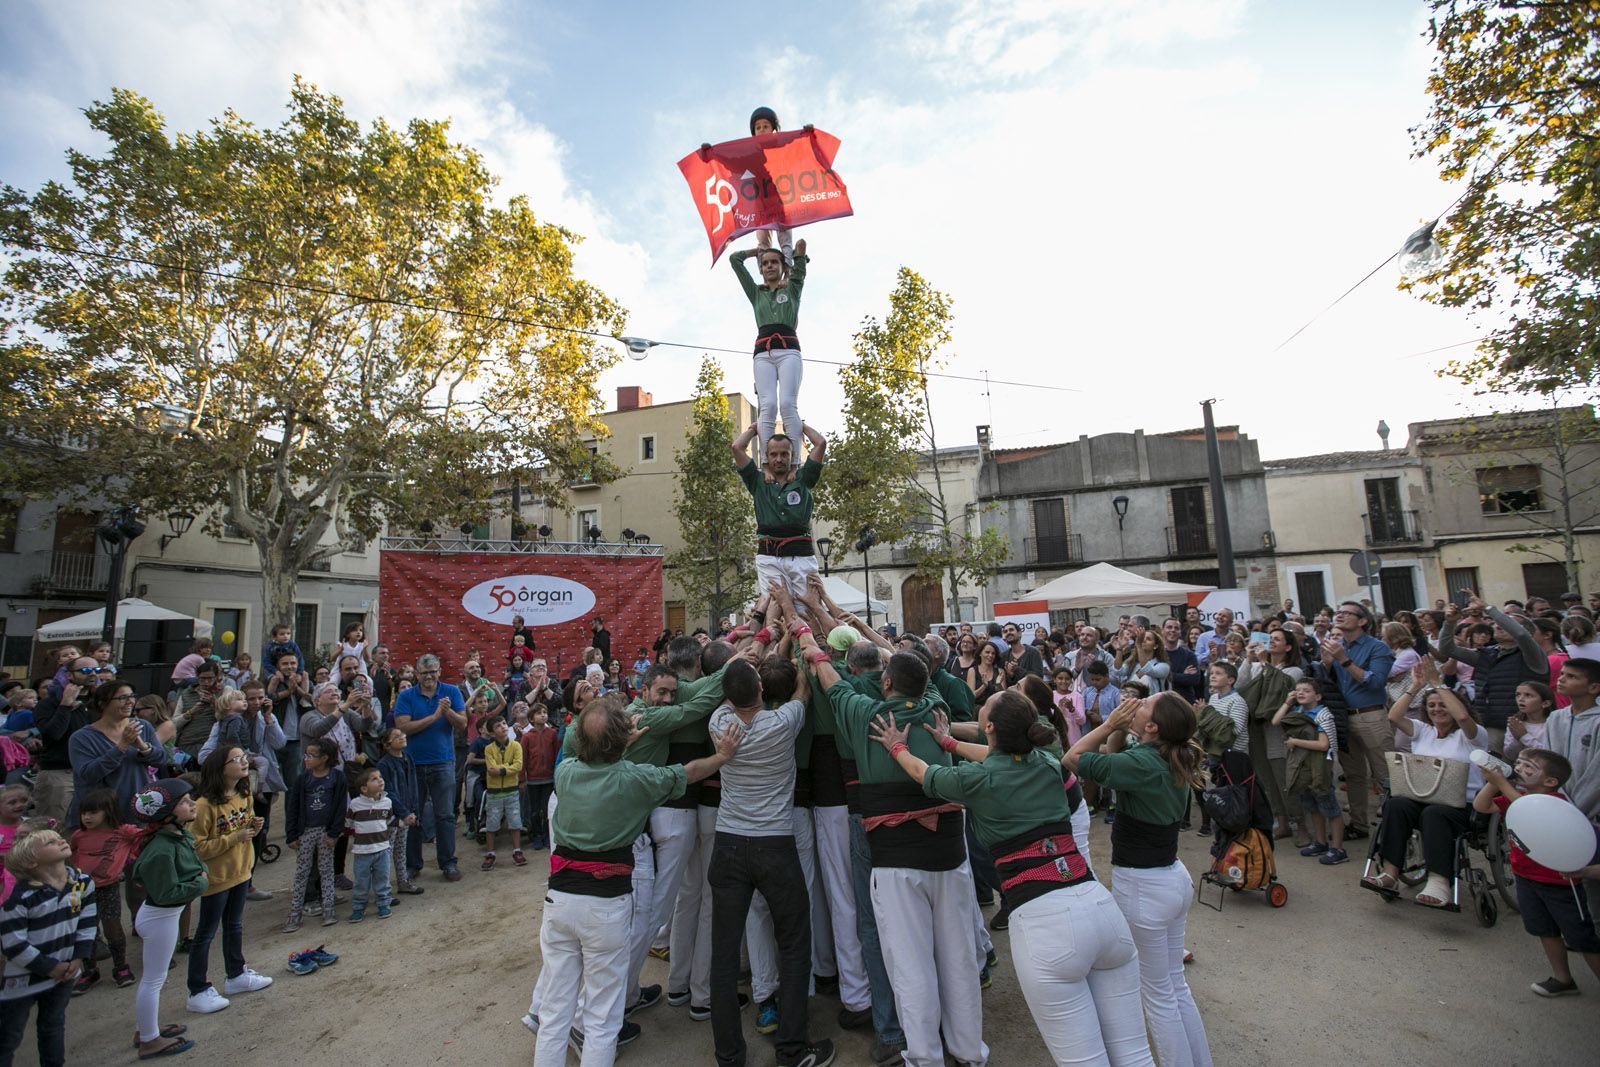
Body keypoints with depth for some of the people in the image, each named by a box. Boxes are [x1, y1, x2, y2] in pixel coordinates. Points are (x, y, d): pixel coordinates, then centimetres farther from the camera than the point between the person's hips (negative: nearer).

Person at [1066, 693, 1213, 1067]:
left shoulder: (1143, 764, -26)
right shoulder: (1173, 760, 0)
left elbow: (1072, 758, -20)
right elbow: (1113, 756, 11)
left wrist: (1111, 723, -17)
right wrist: (1119, 728, -5)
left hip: (1142, 888, -8)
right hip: (1175, 878, 8)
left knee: (1159, 995, 9)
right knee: (1176, 986, 22)